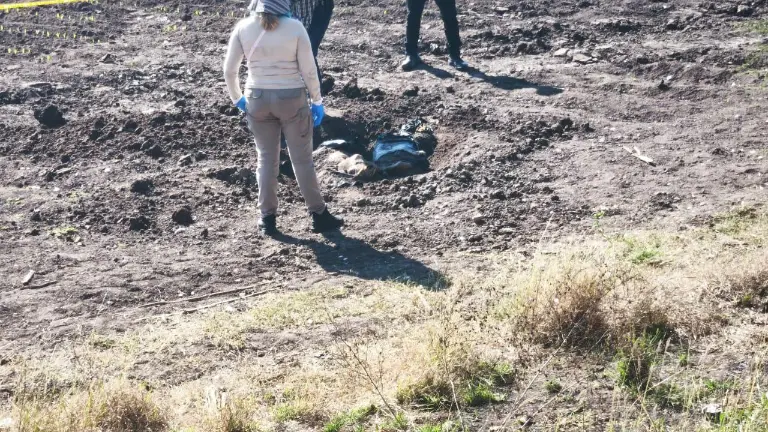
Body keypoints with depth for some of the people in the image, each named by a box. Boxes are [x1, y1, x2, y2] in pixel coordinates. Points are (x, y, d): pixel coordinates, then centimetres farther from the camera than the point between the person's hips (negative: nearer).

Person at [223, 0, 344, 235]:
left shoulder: (243, 27, -5)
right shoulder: (295, 27, -11)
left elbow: (229, 69, -1)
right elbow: (309, 70, -8)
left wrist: (237, 99, 13)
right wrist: (317, 101, 4)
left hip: (258, 99, 2)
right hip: (291, 99, -2)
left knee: (266, 159, 14)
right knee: (302, 159, 9)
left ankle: (268, 218, 18)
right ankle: (319, 215, 17)